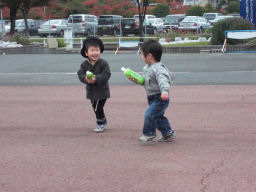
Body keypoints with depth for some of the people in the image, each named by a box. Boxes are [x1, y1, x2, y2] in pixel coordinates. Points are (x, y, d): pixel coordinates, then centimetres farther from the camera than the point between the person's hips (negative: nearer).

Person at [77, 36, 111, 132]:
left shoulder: (103, 63, -14)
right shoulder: (84, 64, -1)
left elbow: (106, 75, -19)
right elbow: (80, 74, -5)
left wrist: (96, 79, -31)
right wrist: (86, 79, -27)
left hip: (101, 91, -5)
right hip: (91, 91, 5)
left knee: (98, 108, -6)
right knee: (95, 107, 16)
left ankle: (100, 124, 12)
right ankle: (103, 121, 36)